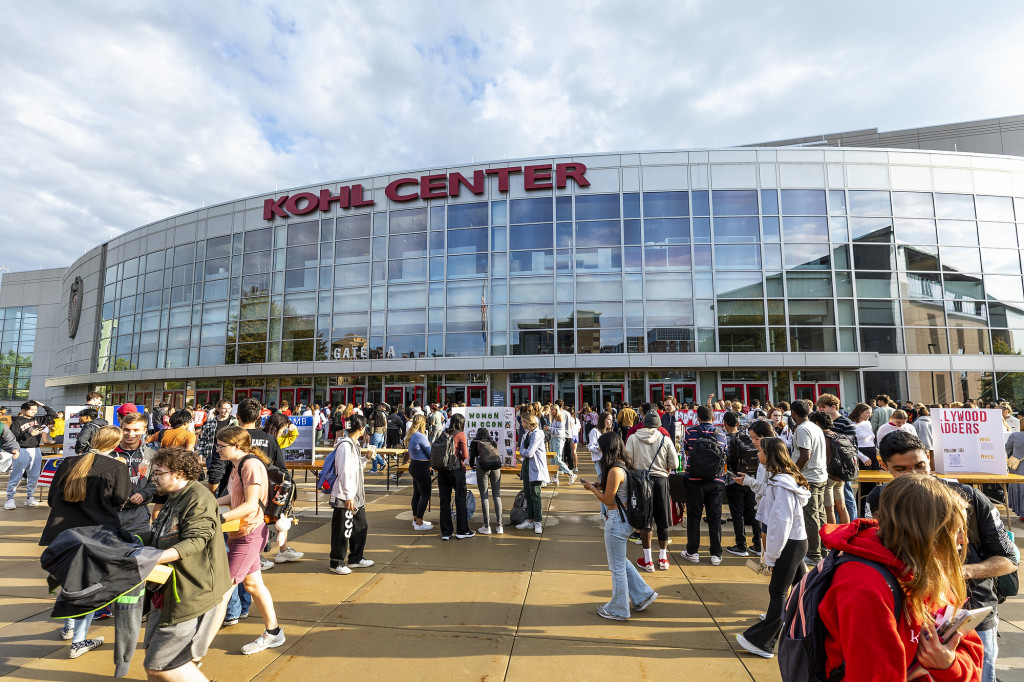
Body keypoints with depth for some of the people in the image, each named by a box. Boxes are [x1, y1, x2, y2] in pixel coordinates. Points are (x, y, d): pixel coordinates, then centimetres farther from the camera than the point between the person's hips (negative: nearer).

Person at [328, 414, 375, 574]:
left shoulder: (354, 444, 12)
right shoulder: (345, 445, -19)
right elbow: (344, 473, -22)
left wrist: (367, 457, 12)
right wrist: (349, 496, -22)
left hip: (356, 496, 10)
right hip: (345, 497, -10)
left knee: (360, 526, 17)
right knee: (343, 531, 3)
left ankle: (355, 558, 31)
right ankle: (337, 563, 18)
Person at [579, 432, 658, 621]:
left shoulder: (615, 471, -24)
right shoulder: (625, 465, 5)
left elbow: (607, 500, -18)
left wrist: (592, 488, -5)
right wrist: (601, 485, 8)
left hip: (616, 519, -9)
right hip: (624, 518, 9)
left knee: (617, 566, 8)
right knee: (620, 561, 25)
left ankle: (618, 609, 24)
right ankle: (643, 595, 30)